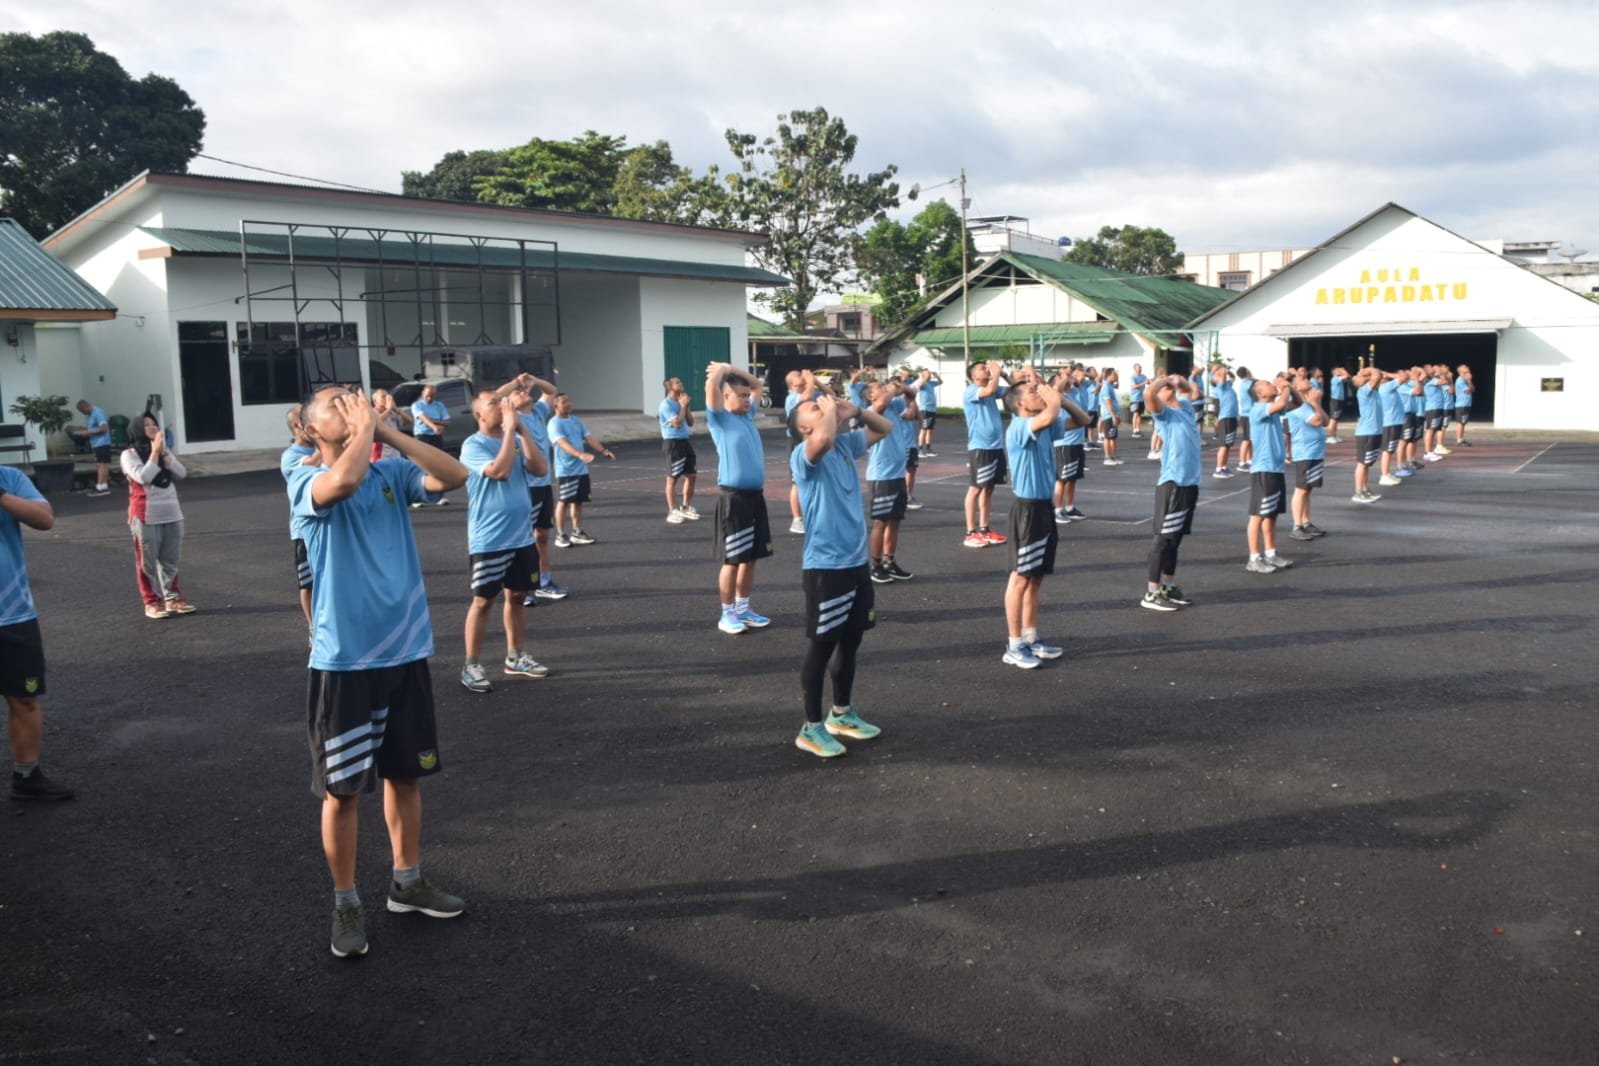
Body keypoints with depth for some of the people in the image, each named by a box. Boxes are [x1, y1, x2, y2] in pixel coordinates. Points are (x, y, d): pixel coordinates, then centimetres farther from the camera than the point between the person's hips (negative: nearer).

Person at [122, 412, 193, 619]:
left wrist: (163, 452, -7)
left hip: (172, 513, 5)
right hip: (146, 516, -5)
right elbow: (143, 477, -19)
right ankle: (151, 602, 5)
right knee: (148, 562, 0)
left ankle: (172, 598, 18)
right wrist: (155, 452, -14)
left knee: (170, 560, 10)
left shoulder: (164, 450, 13)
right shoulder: (130, 454, -4)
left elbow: (181, 473, 0)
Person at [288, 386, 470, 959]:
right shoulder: (306, 480, -7)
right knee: (342, 788, 5)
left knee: (406, 773, 17)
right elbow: (344, 482, -31)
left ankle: (407, 882, 34)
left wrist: (387, 430, -10)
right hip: (343, 659, -4)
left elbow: (454, 475, -10)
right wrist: (364, 428, -14)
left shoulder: (392, 472, 5)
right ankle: (346, 903, 21)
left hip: (406, 650, 5)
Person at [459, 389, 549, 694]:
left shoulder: (516, 439, 6)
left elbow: (540, 468, -8)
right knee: (483, 600, 1)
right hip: (489, 540, -6)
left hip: (521, 536, 6)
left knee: (517, 596, 14)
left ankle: (516, 657, 27)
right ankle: (471, 665, 10)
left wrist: (522, 428, -13)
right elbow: (500, 471, -28)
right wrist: (510, 429, -22)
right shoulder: (473, 445, -12)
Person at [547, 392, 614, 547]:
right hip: (565, 470, -7)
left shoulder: (576, 420, 13)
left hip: (581, 469, 7)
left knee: (578, 501, 11)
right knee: (563, 501, -1)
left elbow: (589, 437, 8)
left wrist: (603, 450, -8)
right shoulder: (554, 423, -11)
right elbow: (563, 443, -26)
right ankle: (560, 535, 6)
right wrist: (580, 454, -40)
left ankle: (577, 533, 20)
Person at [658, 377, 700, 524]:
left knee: (691, 475, 12)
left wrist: (686, 406, 1)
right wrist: (683, 405, -12)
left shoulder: (680, 402, 11)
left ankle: (685, 508, 24)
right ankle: (672, 511, 3)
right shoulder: (666, 404, -13)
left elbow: (691, 423, 12)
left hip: (685, 441, 8)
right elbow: (677, 422, -23)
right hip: (673, 443, -8)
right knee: (672, 478, -2)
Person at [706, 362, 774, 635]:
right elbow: (711, 384, -20)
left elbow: (757, 384, 28)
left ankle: (743, 608, 24)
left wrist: (731, 368, 19)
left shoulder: (748, 416, 14)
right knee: (732, 559, 0)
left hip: (755, 495, 7)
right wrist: (722, 369, -1)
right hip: (734, 498, -7)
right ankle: (727, 613, 10)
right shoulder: (720, 419, -5)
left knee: (751, 557, 13)